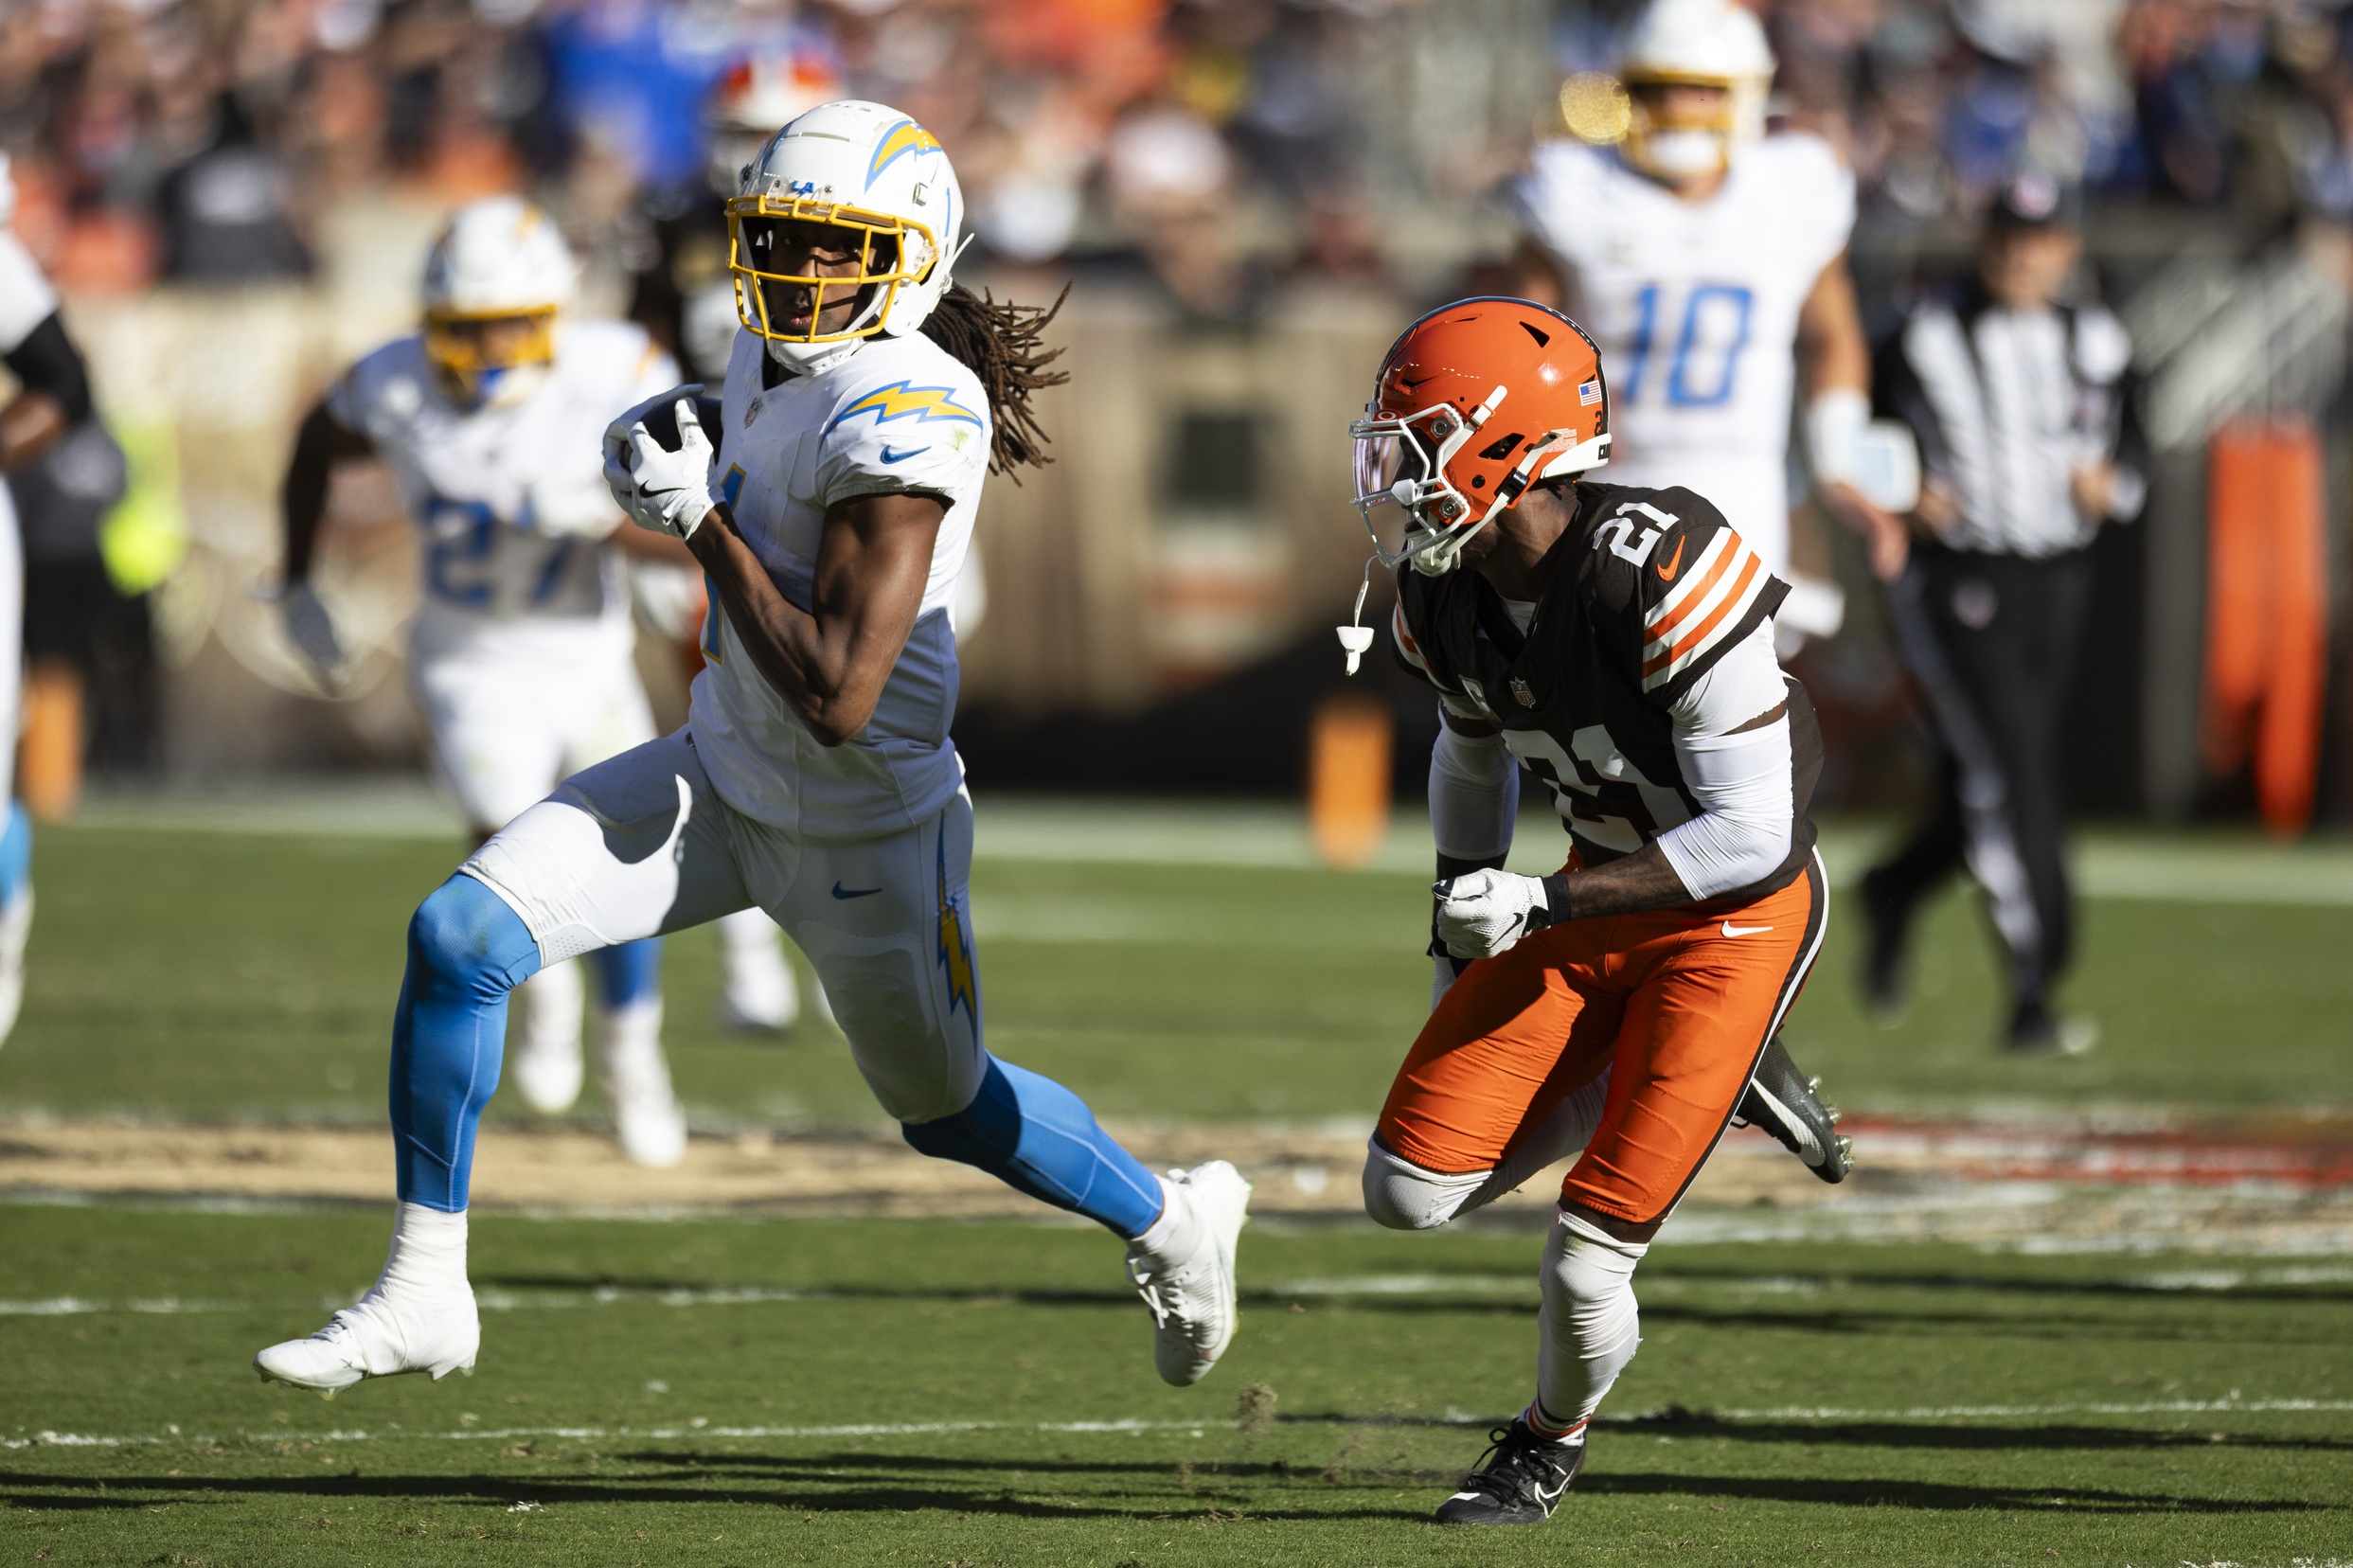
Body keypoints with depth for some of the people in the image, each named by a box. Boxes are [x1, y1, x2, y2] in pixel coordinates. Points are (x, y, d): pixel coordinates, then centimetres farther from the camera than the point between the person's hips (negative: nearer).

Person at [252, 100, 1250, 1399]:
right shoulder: (774, 359, -2)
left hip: (860, 835, -7)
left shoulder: (903, 415, -28)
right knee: (456, 939, -10)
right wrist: (676, 447, 0)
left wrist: (702, 521, -24)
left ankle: (1172, 1221, 46)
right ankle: (423, 1296, 0)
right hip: (723, 776, 7)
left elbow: (838, 698, -31)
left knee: (951, 1114, 15)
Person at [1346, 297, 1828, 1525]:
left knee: (1585, 1258, -10)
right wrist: (1459, 959, 19)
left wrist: (1544, 907, -26)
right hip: (1596, 898, 7)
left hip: (1736, 914, -7)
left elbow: (1752, 835, -27)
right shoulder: (1445, 603, -8)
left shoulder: (1658, 574, -31)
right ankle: (1625, 1078, 22)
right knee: (1408, 1192, -3)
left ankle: (1550, 1443, 22)